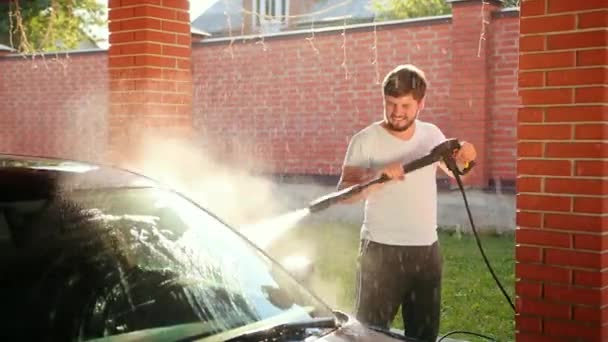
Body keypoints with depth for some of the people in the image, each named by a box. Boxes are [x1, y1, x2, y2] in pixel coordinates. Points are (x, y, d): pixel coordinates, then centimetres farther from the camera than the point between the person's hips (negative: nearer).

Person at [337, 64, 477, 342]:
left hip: (427, 250, 5)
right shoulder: (366, 140, -9)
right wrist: (379, 177, -33)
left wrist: (464, 157, -6)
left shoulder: (431, 134, 5)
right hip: (381, 251, -4)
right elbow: (343, 193, -15)